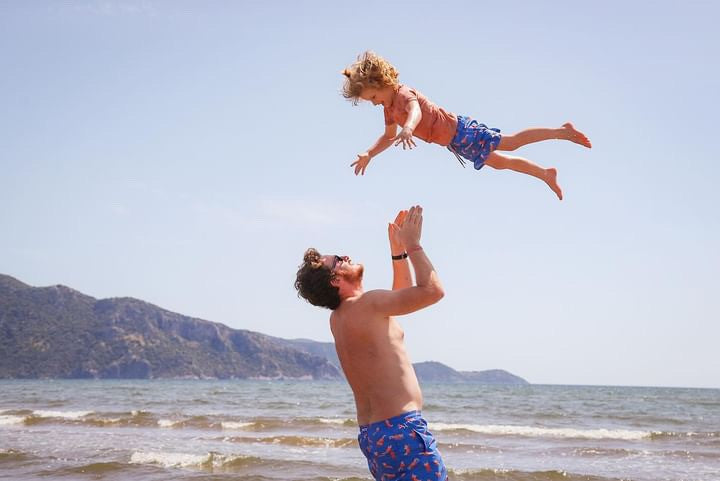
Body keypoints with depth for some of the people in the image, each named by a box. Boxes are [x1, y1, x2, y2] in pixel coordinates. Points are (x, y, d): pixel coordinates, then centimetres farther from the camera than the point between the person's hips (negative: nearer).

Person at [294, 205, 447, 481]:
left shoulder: (338, 318, 16)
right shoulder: (365, 305, -12)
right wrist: (412, 244, -4)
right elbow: (432, 290, -15)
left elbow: (402, 294, 29)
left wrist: (398, 249, 21)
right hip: (402, 429, -10)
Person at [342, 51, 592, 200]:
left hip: (457, 131, -9)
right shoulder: (390, 108, 9)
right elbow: (388, 137, 20)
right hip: (453, 142, 9)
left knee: (509, 142, -4)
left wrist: (408, 129, -66)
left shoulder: (403, 93, -20)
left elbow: (416, 110, -44)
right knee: (499, 161, 15)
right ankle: (546, 175, 24)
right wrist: (368, 154, 5)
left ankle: (562, 131, 5)